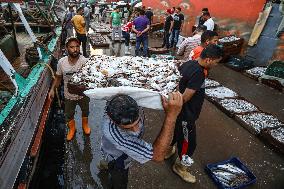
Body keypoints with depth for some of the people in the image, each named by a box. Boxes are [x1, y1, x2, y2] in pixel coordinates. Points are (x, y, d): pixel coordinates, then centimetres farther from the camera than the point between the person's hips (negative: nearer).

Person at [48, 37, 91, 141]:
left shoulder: (84, 61, -24)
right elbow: (58, 77, 0)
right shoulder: (61, 62, -15)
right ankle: (72, 129, 52)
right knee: (69, 114, 22)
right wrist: (52, 89, -10)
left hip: (83, 94, -1)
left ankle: (85, 125, 56)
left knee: (85, 110, 25)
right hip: (69, 95, 2)